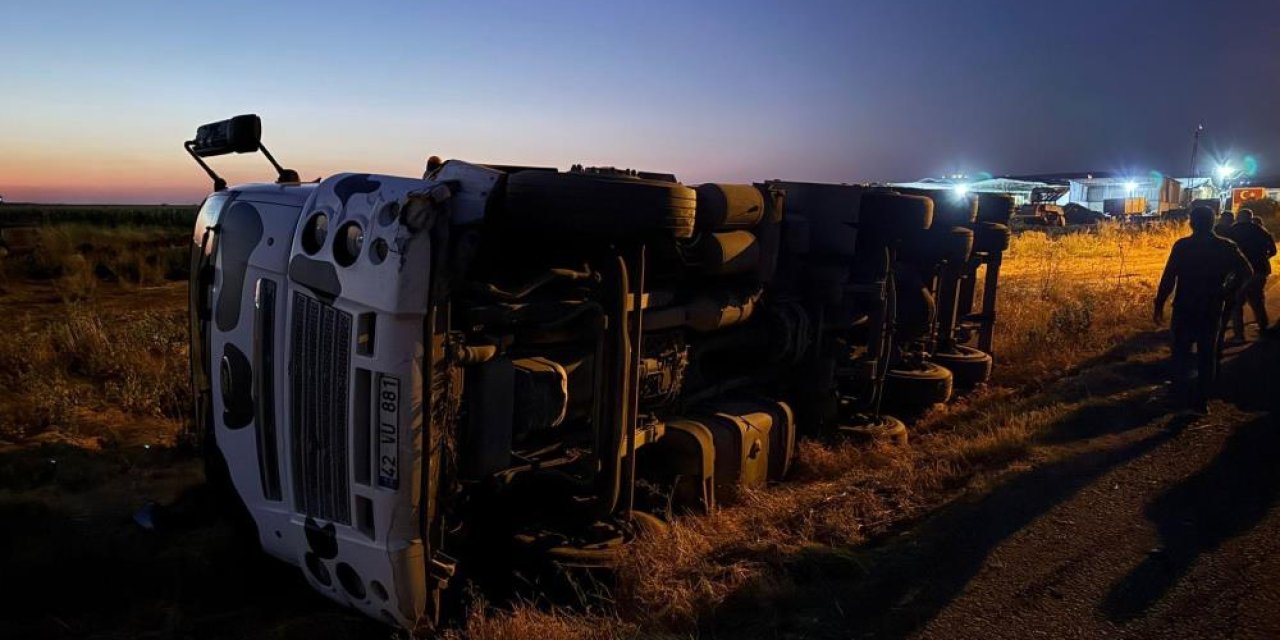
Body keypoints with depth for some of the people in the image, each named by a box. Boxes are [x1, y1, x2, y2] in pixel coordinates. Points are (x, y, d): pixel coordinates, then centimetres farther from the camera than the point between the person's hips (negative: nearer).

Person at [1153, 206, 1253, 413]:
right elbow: (1246, 272, -5)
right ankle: (1200, 401, 7)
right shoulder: (1226, 247, -3)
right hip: (1212, 310, 1)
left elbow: (1168, 278, -11)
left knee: (1181, 350, 15)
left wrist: (1159, 305, -6)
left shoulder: (1182, 246, -9)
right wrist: (1227, 293, 4)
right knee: (1207, 356, 8)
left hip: (1184, 309, -1)